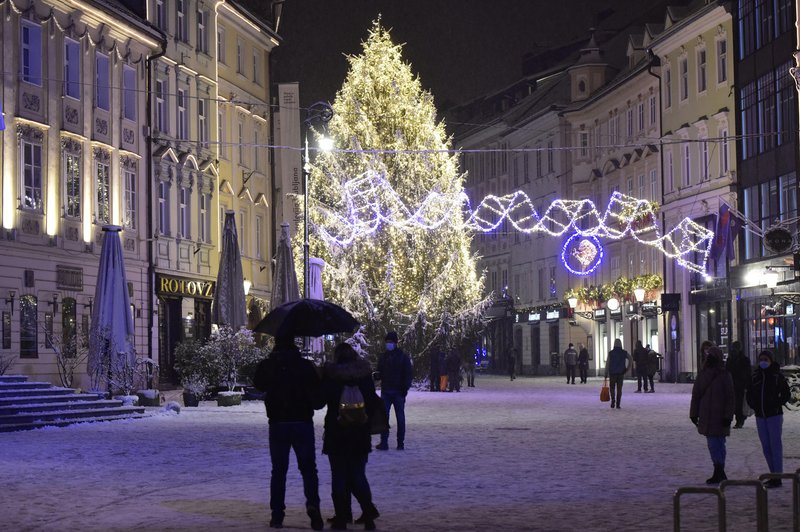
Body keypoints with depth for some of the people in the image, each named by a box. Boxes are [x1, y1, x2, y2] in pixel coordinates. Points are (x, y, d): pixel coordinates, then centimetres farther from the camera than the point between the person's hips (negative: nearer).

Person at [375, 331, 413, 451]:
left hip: (398, 392, -3)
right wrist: (376, 376, -10)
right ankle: (384, 442, -1)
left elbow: (409, 373, -2)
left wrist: (405, 388, -12)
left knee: (400, 418, 4)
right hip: (385, 391, 3)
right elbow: (380, 373, 14)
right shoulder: (383, 357, 10)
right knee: (384, 417, -2)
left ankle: (401, 442, 9)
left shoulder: (403, 357, -1)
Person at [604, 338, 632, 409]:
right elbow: (631, 361, -6)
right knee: (619, 389, 7)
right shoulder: (624, 353, 0)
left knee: (612, 388, 12)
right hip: (621, 373, 1)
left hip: (612, 373, -1)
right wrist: (627, 369, 2)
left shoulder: (611, 353, -5)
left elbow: (607, 364, -5)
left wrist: (606, 374, 0)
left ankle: (613, 400, -12)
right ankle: (618, 404, 2)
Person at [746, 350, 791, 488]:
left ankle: (777, 477, -7)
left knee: (775, 445, -7)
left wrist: (776, 404, -10)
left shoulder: (777, 376, -5)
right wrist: (753, 405, 4)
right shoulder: (756, 376, 8)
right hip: (760, 416, 6)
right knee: (766, 446, 8)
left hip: (774, 415, -6)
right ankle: (774, 475, 17)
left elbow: (786, 394, -1)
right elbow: (750, 392, 18)